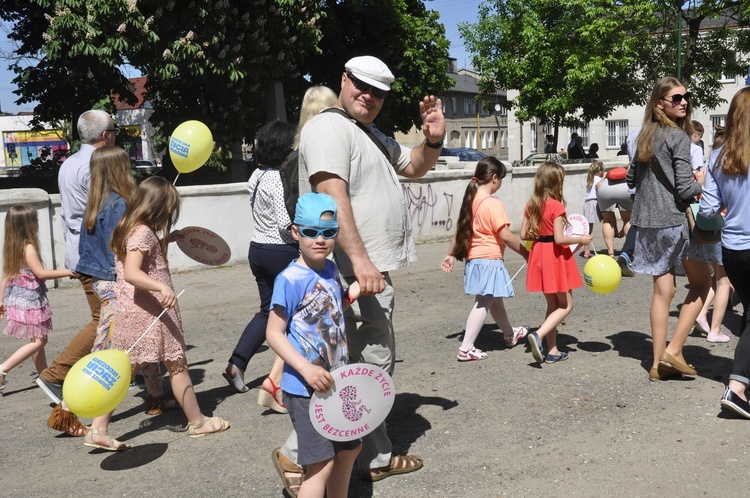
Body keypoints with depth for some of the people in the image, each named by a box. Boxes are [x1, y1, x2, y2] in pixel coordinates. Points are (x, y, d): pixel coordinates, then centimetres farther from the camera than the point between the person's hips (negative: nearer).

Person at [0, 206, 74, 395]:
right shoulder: (28, 248, -18)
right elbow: (40, 273, -23)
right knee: (38, 340, -4)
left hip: (16, 299, 9)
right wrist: (67, 272, -17)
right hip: (31, 302, -9)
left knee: (37, 340, 16)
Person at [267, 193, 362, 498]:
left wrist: (351, 294, 4)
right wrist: (306, 369, -27)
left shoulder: (331, 270, 4)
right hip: (304, 389, -8)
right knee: (322, 464, -6)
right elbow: (274, 333, -18)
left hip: (335, 381, 8)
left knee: (350, 447, 22)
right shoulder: (290, 280, -19)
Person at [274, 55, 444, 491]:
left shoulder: (374, 136, 21)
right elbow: (333, 195, -23)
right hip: (357, 272, -11)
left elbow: (414, 167, 32)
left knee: (376, 367, 17)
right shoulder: (330, 128, -11)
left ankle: (375, 458, 30)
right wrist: (360, 260, -31)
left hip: (373, 269, 11)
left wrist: (433, 140, 10)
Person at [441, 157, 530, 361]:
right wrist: (526, 253, -7)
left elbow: (460, 230, 13)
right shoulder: (493, 204, -17)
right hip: (490, 260, -9)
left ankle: (510, 334, 43)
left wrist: (451, 254, 20)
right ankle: (466, 348, -5)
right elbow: (506, 236, -18)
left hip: (472, 258, 9)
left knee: (495, 300, 23)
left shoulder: (471, 200, 7)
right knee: (483, 304, -4)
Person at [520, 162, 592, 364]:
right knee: (566, 305, 6)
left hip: (539, 254, 7)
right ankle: (538, 335, -14)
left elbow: (523, 234, 4)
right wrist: (581, 239, -7)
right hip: (555, 256, -7)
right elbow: (559, 239, -20)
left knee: (552, 305, 17)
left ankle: (552, 351, 19)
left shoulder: (531, 204, 3)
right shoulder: (556, 206, -16)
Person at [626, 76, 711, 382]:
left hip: (647, 222, 7)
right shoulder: (679, 138, -11)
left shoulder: (645, 136, 11)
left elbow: (631, 180, 20)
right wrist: (701, 182, 5)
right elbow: (685, 190, -14)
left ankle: (658, 364, 11)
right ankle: (674, 350, 1)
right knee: (701, 283, 8)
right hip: (674, 220, -7)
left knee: (663, 290, 9)